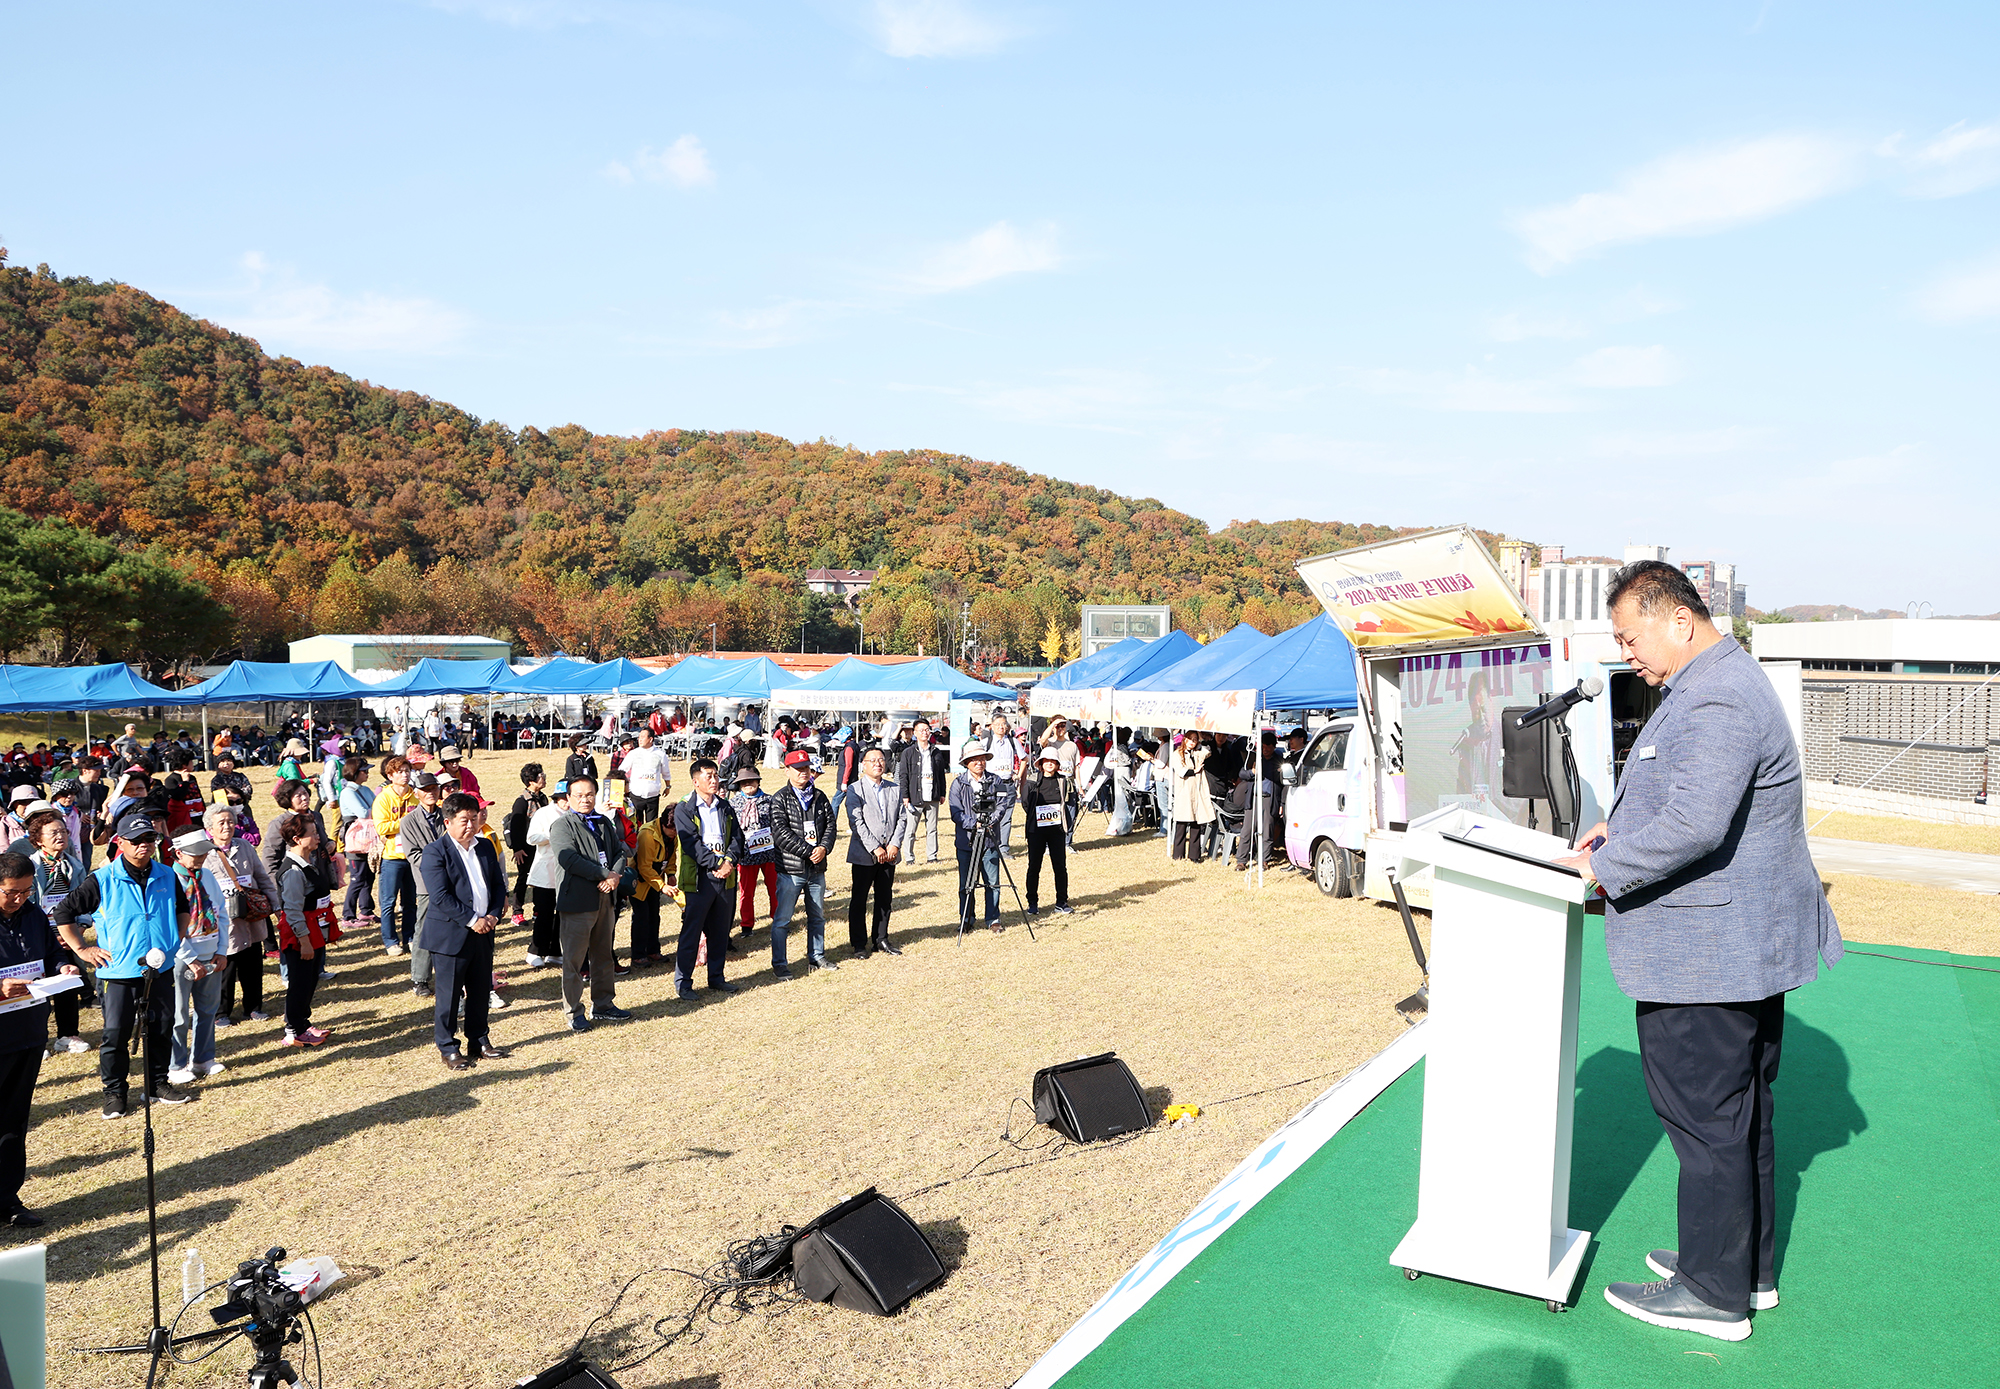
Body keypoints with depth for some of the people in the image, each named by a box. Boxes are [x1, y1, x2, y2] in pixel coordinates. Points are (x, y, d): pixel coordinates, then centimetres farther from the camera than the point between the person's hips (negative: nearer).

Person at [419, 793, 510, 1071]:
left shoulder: (486, 846, 9)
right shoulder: (434, 852, -11)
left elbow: (499, 883, 13)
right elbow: (440, 896, -18)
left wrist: (494, 914, -3)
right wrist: (472, 920, -18)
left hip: (483, 932, 6)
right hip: (450, 935, -6)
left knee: (481, 991, 13)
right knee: (449, 994, 4)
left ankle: (479, 1042, 26)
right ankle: (448, 1048, 16)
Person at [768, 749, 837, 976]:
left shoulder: (820, 797, 9)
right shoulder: (780, 799, -6)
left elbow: (830, 825, 6)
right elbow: (781, 832, -15)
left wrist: (823, 848, -13)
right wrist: (808, 851, -19)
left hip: (817, 869, 5)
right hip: (790, 869, -5)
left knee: (817, 917, 17)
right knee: (782, 919, 0)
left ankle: (817, 956, 31)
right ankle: (779, 963, 11)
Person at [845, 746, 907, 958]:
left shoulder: (895, 789, 11)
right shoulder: (855, 789, -4)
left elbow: (902, 819, 6)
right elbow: (856, 822, -12)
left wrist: (895, 845, -8)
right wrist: (875, 848, -16)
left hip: (889, 854, 4)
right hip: (864, 854, -4)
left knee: (885, 899, 11)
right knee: (859, 900, 2)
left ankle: (881, 939, 24)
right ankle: (859, 944, 12)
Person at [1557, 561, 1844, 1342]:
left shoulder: (1716, 700, -23)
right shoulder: (1718, 683, 14)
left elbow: (1695, 825, -32)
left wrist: (1603, 868, -20)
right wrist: (1622, 826, 12)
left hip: (1708, 953, -11)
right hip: (1745, 944, 11)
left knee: (1706, 1123, 1)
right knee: (1742, 1113, 20)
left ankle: (1714, 1294, 15)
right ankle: (1750, 1268, 35)